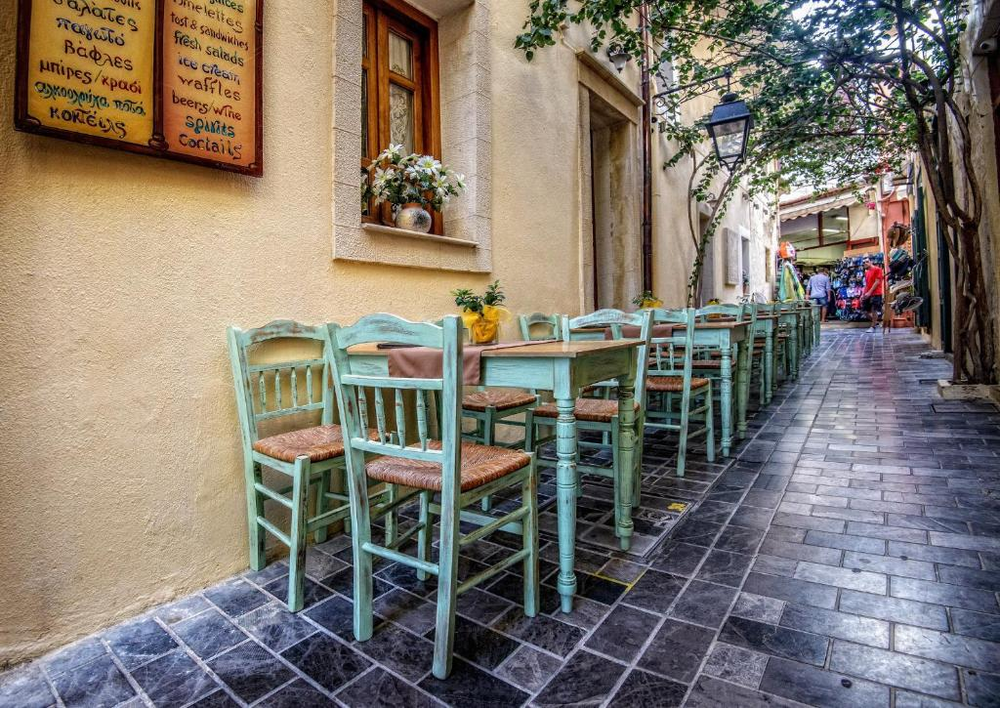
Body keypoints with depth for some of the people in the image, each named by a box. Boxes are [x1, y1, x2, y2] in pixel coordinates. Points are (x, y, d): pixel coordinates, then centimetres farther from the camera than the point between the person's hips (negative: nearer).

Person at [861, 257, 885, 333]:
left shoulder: (877, 269, -6)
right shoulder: (866, 272, 17)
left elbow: (877, 282, -13)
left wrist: (869, 292, -18)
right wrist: (863, 294, 13)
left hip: (876, 293, -7)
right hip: (867, 294, 7)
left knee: (874, 310, -6)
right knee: (866, 310, 7)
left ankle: (873, 327, -1)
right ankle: (875, 321, 26)